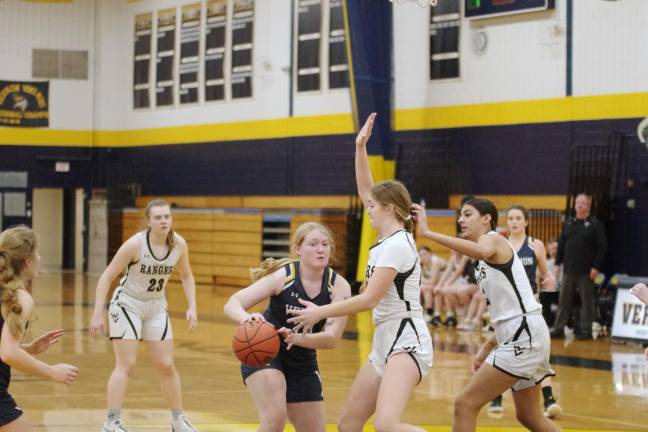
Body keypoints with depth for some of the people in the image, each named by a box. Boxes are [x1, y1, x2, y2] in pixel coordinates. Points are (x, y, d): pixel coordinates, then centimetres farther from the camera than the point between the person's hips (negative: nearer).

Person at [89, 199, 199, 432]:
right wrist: (98, 313, -22)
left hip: (156, 308, 5)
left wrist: (192, 307, -5)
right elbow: (107, 277, -19)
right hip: (127, 305, -5)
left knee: (166, 366, 8)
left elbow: (186, 276, 6)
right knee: (125, 365, -11)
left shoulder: (179, 245, -12)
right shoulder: (135, 244, -25)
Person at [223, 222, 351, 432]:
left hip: (303, 363, 5)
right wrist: (247, 318, -48)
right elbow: (232, 304, -24)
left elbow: (332, 338, -22)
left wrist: (297, 338, -41)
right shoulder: (282, 276, -19)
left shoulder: (339, 286, -13)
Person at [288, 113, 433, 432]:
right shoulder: (386, 240, 12)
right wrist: (360, 148, 16)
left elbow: (369, 299, -17)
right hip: (384, 345, 10)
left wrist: (321, 312, -8)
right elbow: (365, 191, 23)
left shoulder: (397, 244, -14)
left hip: (406, 342, -10)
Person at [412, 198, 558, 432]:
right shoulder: (484, 263, 21)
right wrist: (488, 347, 17)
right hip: (520, 336, 10)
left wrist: (428, 233, -35)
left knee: (465, 404, -10)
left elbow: (482, 251, -33)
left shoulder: (493, 238, -6)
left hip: (524, 336, -10)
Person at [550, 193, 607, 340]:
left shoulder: (595, 224, -2)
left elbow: (602, 247, -7)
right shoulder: (568, 224, 13)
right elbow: (561, 245, 16)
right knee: (565, 300, 6)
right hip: (569, 270, 5)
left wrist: (596, 267, -13)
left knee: (586, 301, 1)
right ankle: (559, 329, 10)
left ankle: (586, 330, 6)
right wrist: (558, 264, 8)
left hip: (586, 272, -5)